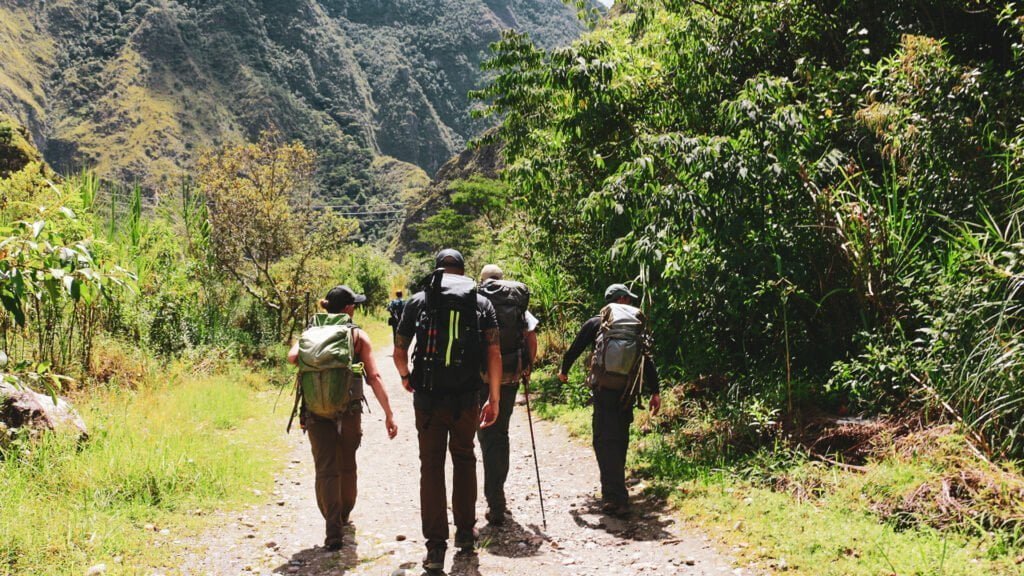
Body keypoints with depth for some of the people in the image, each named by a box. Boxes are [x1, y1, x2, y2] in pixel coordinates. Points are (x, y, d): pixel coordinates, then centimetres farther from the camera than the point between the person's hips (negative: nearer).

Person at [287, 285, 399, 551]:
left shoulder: (310, 332, 8)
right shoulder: (357, 334, 1)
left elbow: (292, 356, -12)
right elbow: (374, 377, -6)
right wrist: (389, 414, -5)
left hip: (315, 412, 1)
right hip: (348, 410, -1)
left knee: (326, 470, 2)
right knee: (347, 466, 21)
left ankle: (333, 530, -10)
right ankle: (344, 515, 40)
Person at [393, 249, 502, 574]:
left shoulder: (418, 301, 4)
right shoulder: (481, 303, 6)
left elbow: (399, 352, 6)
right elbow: (494, 353, -2)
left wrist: (406, 378, 26)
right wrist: (494, 399, 3)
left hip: (428, 398, -1)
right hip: (467, 399, 1)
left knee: (431, 467, 5)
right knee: (464, 461, 19)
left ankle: (436, 547, 2)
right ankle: (465, 533, 26)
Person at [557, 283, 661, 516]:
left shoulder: (597, 322, 10)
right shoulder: (638, 324, 14)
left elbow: (575, 347, 17)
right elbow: (648, 361, 9)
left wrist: (564, 371, 35)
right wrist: (654, 392, 9)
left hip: (604, 386, -3)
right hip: (629, 389, 3)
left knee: (605, 440, -4)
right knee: (619, 439, 17)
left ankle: (616, 499, -12)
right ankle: (614, 490, 29)